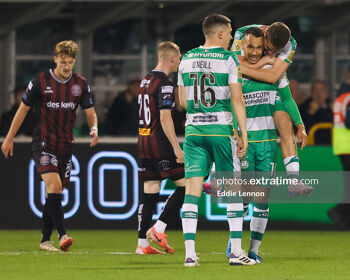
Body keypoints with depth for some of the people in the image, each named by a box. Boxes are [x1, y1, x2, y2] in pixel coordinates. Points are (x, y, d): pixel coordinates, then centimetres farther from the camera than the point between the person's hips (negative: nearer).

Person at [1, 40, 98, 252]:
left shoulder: (81, 84, 4)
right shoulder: (40, 82, -6)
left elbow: (90, 113, 9)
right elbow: (23, 109, 3)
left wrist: (94, 128, -14)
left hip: (66, 146, 4)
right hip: (43, 144, -4)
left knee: (55, 193, 7)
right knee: (53, 185, -22)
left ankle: (45, 240, 16)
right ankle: (62, 235, -28)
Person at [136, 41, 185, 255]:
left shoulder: (146, 81, 16)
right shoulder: (165, 83, -12)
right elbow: (165, 118, -19)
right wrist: (177, 148, -19)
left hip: (144, 141, 9)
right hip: (160, 143, -9)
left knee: (150, 193, 9)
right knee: (185, 185, -2)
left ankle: (143, 244, 6)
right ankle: (158, 229, -8)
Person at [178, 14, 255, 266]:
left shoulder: (187, 60, 9)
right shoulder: (229, 59, -5)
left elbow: (183, 101, 14)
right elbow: (237, 100, -8)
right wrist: (244, 135, -4)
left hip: (193, 132, 4)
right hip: (221, 130, -4)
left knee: (192, 190, 1)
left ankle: (190, 253, -7)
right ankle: (237, 252, 4)